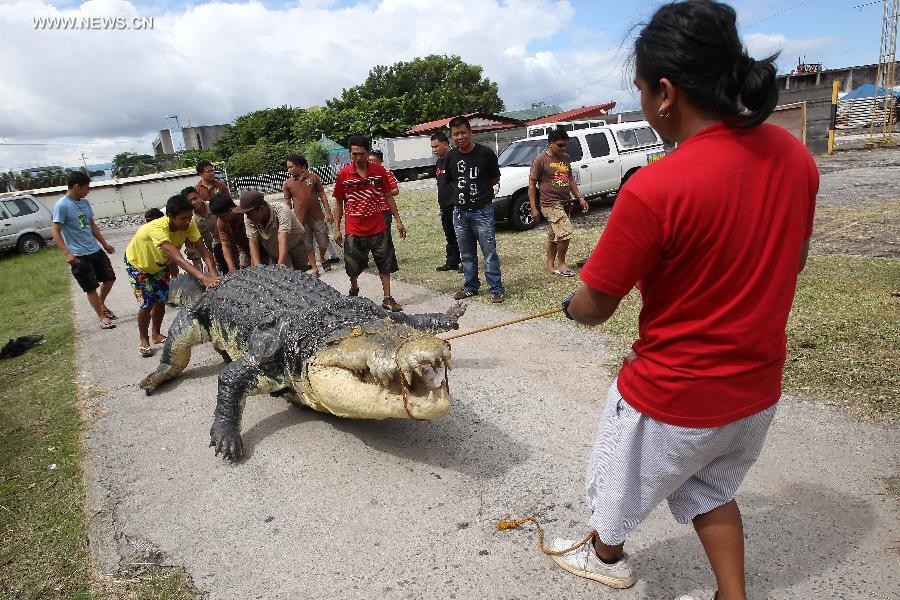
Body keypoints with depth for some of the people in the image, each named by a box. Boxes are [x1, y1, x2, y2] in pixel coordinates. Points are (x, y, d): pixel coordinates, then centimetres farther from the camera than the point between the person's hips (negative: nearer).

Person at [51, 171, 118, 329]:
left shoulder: (85, 202, 7)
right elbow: (55, 232, -19)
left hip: (96, 250, 7)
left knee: (109, 278, 15)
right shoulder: (62, 205, -16)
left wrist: (105, 244, 20)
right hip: (79, 256, -7)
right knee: (91, 287, 4)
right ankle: (102, 317, 16)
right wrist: (66, 253, -29)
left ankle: (101, 304, 38)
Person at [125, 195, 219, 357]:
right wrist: (203, 278, -67)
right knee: (147, 304, -7)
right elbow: (177, 258, -55)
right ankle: (144, 340, 15)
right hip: (138, 263, -5)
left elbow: (203, 250, -34)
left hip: (159, 262, 5)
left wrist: (214, 275, -50)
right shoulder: (157, 229, -45)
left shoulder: (189, 225, -29)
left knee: (161, 301, 9)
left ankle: (156, 334, 32)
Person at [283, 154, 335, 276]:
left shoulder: (313, 177, -1)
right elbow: (287, 202, 6)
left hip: (317, 217, 0)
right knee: (308, 246, 6)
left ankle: (322, 258, 37)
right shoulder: (287, 183, 1)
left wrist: (328, 212, -1)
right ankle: (314, 268, 19)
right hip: (301, 220, 0)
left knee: (323, 243, 7)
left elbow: (322, 195, 2)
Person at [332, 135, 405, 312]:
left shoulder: (379, 171, -2)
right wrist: (336, 229, 0)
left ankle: (388, 299, 15)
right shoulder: (343, 174, -5)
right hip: (354, 230, -1)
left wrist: (398, 221, 4)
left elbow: (388, 197, 6)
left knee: (385, 264, 5)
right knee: (353, 267, 10)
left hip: (378, 228, 1)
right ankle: (353, 289, 39)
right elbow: (339, 203, 2)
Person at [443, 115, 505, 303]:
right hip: (460, 212, 4)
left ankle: (497, 289, 7)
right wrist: (464, 190, 6)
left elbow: (495, 178, 4)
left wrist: (480, 189, -1)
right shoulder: (450, 157, 4)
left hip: (482, 211, -4)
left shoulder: (486, 153, -7)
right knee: (466, 254, 13)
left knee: (489, 253, -3)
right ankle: (471, 287, 26)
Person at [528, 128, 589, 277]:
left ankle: (550, 266, 21)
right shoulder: (541, 160, -9)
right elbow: (532, 184, -9)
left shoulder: (566, 158, 12)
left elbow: (570, 179, 21)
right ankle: (561, 263, 0)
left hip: (564, 203, 7)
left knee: (554, 236, 13)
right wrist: (534, 208, -13)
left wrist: (580, 198, 13)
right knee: (565, 232, -16)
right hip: (550, 203, -7)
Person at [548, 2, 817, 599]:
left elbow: (594, 307, -19)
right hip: (759, 387, 6)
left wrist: (569, 305, 3)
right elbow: (792, 262, 8)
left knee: (619, 482, 25)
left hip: (672, 398, -6)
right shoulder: (795, 155, -7)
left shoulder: (654, 189, -29)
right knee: (714, 489, 31)